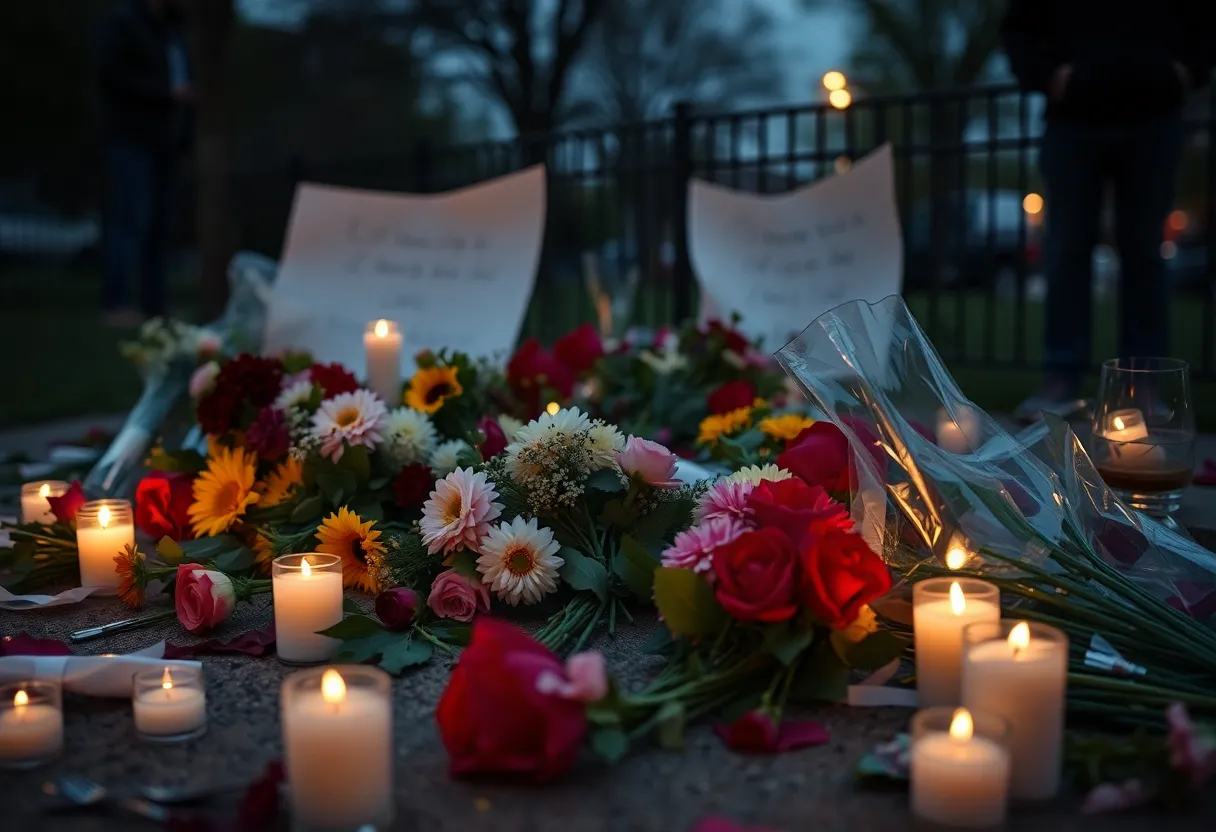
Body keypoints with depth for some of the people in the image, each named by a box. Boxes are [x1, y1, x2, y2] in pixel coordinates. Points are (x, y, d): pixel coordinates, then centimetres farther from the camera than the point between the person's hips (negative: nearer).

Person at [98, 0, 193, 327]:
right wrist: (167, 92, -15)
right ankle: (116, 303, -15)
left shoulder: (171, 28, 21)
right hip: (131, 140, -7)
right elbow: (114, 74, -13)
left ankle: (154, 306, 7)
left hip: (163, 141, 8)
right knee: (131, 219, -14)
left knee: (159, 225, 5)